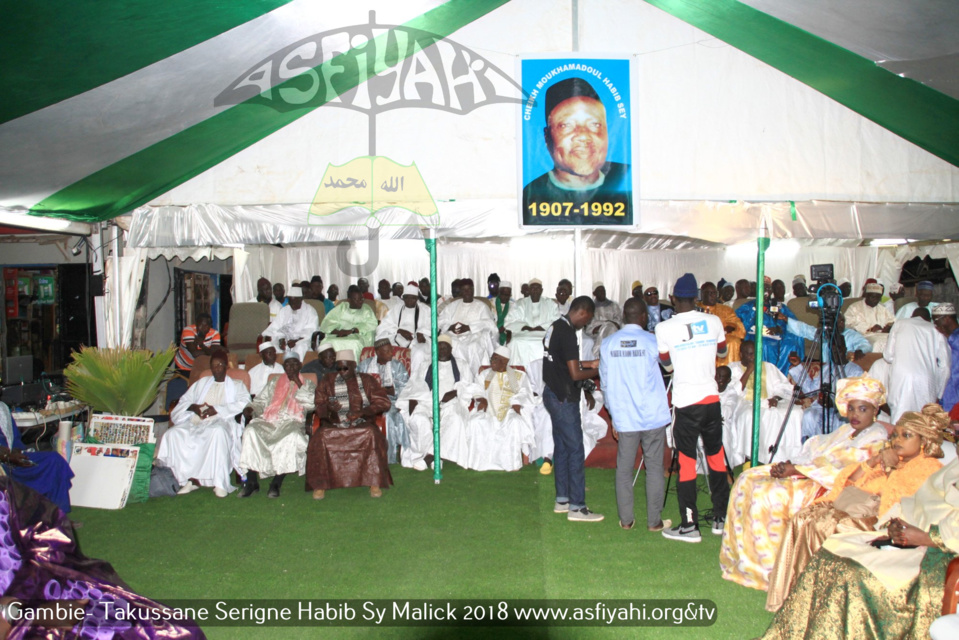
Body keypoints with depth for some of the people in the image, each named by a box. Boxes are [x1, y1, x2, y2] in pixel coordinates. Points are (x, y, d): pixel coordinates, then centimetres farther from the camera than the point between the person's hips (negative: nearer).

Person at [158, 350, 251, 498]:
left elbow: (244, 402, -2)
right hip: (197, 422, 4)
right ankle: (192, 478, -23)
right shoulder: (201, 383, 31)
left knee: (218, 432, -40)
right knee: (173, 434, -25)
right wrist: (193, 407, -3)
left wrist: (217, 409, -12)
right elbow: (183, 401, 22)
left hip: (220, 421, -4)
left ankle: (220, 482, -36)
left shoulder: (236, 385, 18)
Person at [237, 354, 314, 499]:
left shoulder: (308, 384, 18)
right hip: (269, 421, 3)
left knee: (292, 436, -37)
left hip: (292, 422, -2)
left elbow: (311, 404, -1)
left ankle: (276, 483, -30)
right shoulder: (274, 382, 25)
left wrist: (297, 382, 1)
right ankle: (251, 482, -24)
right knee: (251, 431, -29)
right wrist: (250, 408, -3)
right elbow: (261, 401, 19)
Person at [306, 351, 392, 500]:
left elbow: (383, 402, 3)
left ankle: (375, 482, -26)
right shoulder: (327, 381, 15)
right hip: (333, 426, 1)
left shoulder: (367, 380, 11)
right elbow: (318, 407, 10)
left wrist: (361, 412, -13)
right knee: (321, 437, -31)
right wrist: (329, 407, -16)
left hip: (362, 424, -1)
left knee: (371, 434, -34)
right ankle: (320, 484, -22)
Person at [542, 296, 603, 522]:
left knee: (562, 448, 16)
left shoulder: (555, 327, 10)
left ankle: (562, 499, 24)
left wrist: (588, 364, 16)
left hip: (553, 394, 10)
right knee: (575, 451, -4)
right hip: (564, 399, -10)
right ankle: (576, 507, 1)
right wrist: (597, 371, -6)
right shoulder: (568, 334, -20)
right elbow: (575, 374, -21)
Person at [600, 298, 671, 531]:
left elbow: (605, 383, 6)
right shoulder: (652, 341, -7)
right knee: (654, 468, 6)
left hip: (624, 418, 2)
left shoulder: (607, 344, 1)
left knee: (624, 468, 10)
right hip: (653, 416, -2)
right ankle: (654, 521, 12)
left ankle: (626, 520, 16)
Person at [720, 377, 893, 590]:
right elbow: (814, 450, 14)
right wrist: (790, 464, -6)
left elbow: (838, 466, -17)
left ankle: (768, 568, -15)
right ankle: (745, 555, -2)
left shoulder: (877, 439, -5)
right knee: (748, 480, -6)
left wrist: (797, 470, -21)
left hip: (828, 489, -9)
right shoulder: (845, 430, 23)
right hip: (806, 475, 9)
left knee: (767, 493, -27)